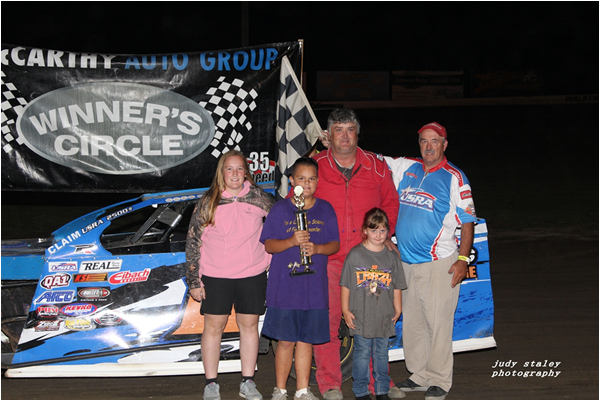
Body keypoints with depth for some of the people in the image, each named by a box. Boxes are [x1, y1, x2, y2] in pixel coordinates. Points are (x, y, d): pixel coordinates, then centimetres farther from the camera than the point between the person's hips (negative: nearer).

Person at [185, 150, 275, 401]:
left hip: (252, 275, 1)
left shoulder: (259, 198, 1)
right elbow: (193, 242, 0)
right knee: (213, 326, 2)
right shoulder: (208, 203, -2)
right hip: (215, 276, -1)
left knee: (249, 326, 7)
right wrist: (193, 281, -3)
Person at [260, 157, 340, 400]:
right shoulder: (280, 209, 1)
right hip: (284, 286, -2)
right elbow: (269, 245, -2)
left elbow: (335, 244, 7)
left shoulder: (325, 210, 8)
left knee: (306, 340, 9)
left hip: (314, 287, 2)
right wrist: (291, 241, -20)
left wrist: (317, 248, -13)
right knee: (285, 341, 2)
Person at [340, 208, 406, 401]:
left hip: (384, 318, 3)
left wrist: (397, 310, 7)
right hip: (360, 317, -2)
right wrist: (346, 310, -2)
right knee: (362, 353, 1)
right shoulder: (355, 254, -1)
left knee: (382, 354, 10)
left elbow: (397, 287, 11)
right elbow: (346, 285, 1)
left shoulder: (392, 256, 6)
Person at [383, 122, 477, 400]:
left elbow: (468, 221, -3)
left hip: (440, 263, -6)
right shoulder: (406, 168, 10)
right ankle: (418, 375, 21)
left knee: (438, 322, -6)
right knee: (411, 322, 10)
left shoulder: (454, 178, -3)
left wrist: (463, 259, -10)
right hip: (407, 261, 6)